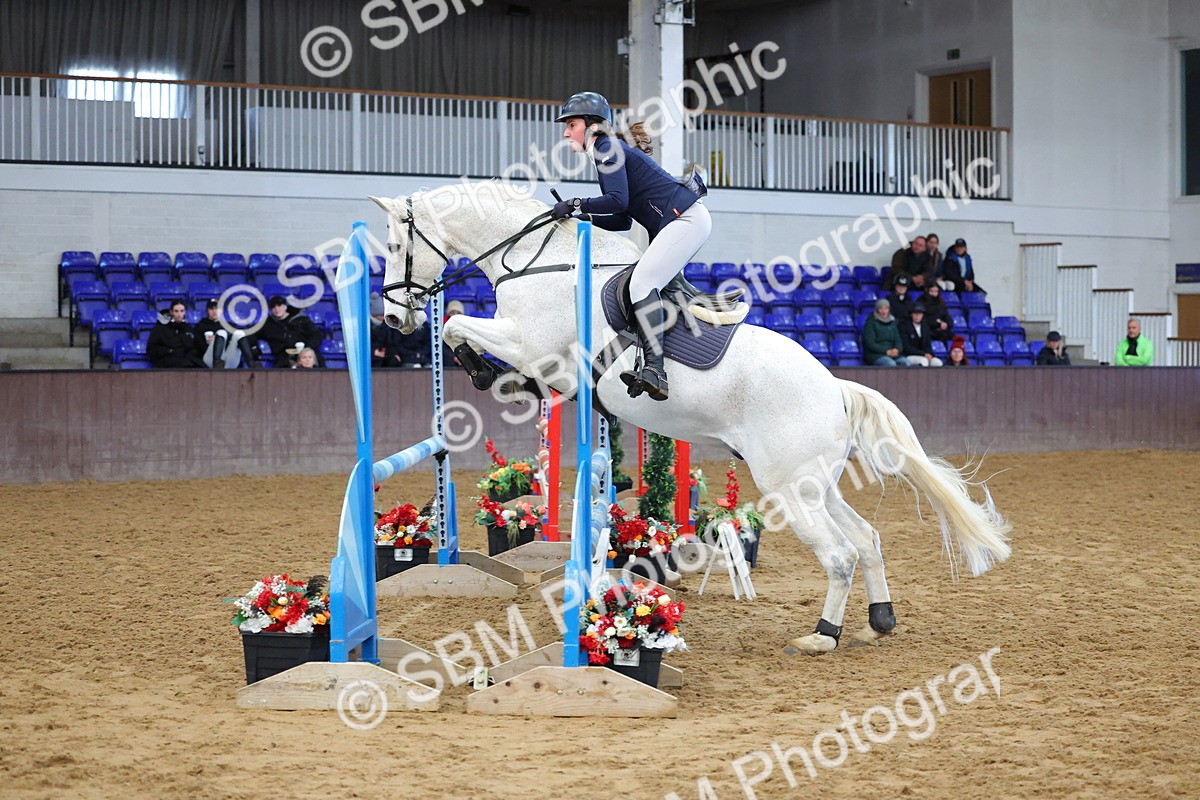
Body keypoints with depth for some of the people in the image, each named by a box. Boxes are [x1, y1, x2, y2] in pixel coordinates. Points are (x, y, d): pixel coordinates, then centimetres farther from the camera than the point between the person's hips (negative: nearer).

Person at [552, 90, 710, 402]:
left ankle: (654, 371, -31)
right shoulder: (613, 151, 24)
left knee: (642, 283, -21)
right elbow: (623, 221, 21)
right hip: (672, 225, 11)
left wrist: (575, 204, -9)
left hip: (686, 218, -11)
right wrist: (583, 215, 12)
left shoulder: (607, 148, -5)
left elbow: (618, 200, -19)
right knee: (648, 287, 8)